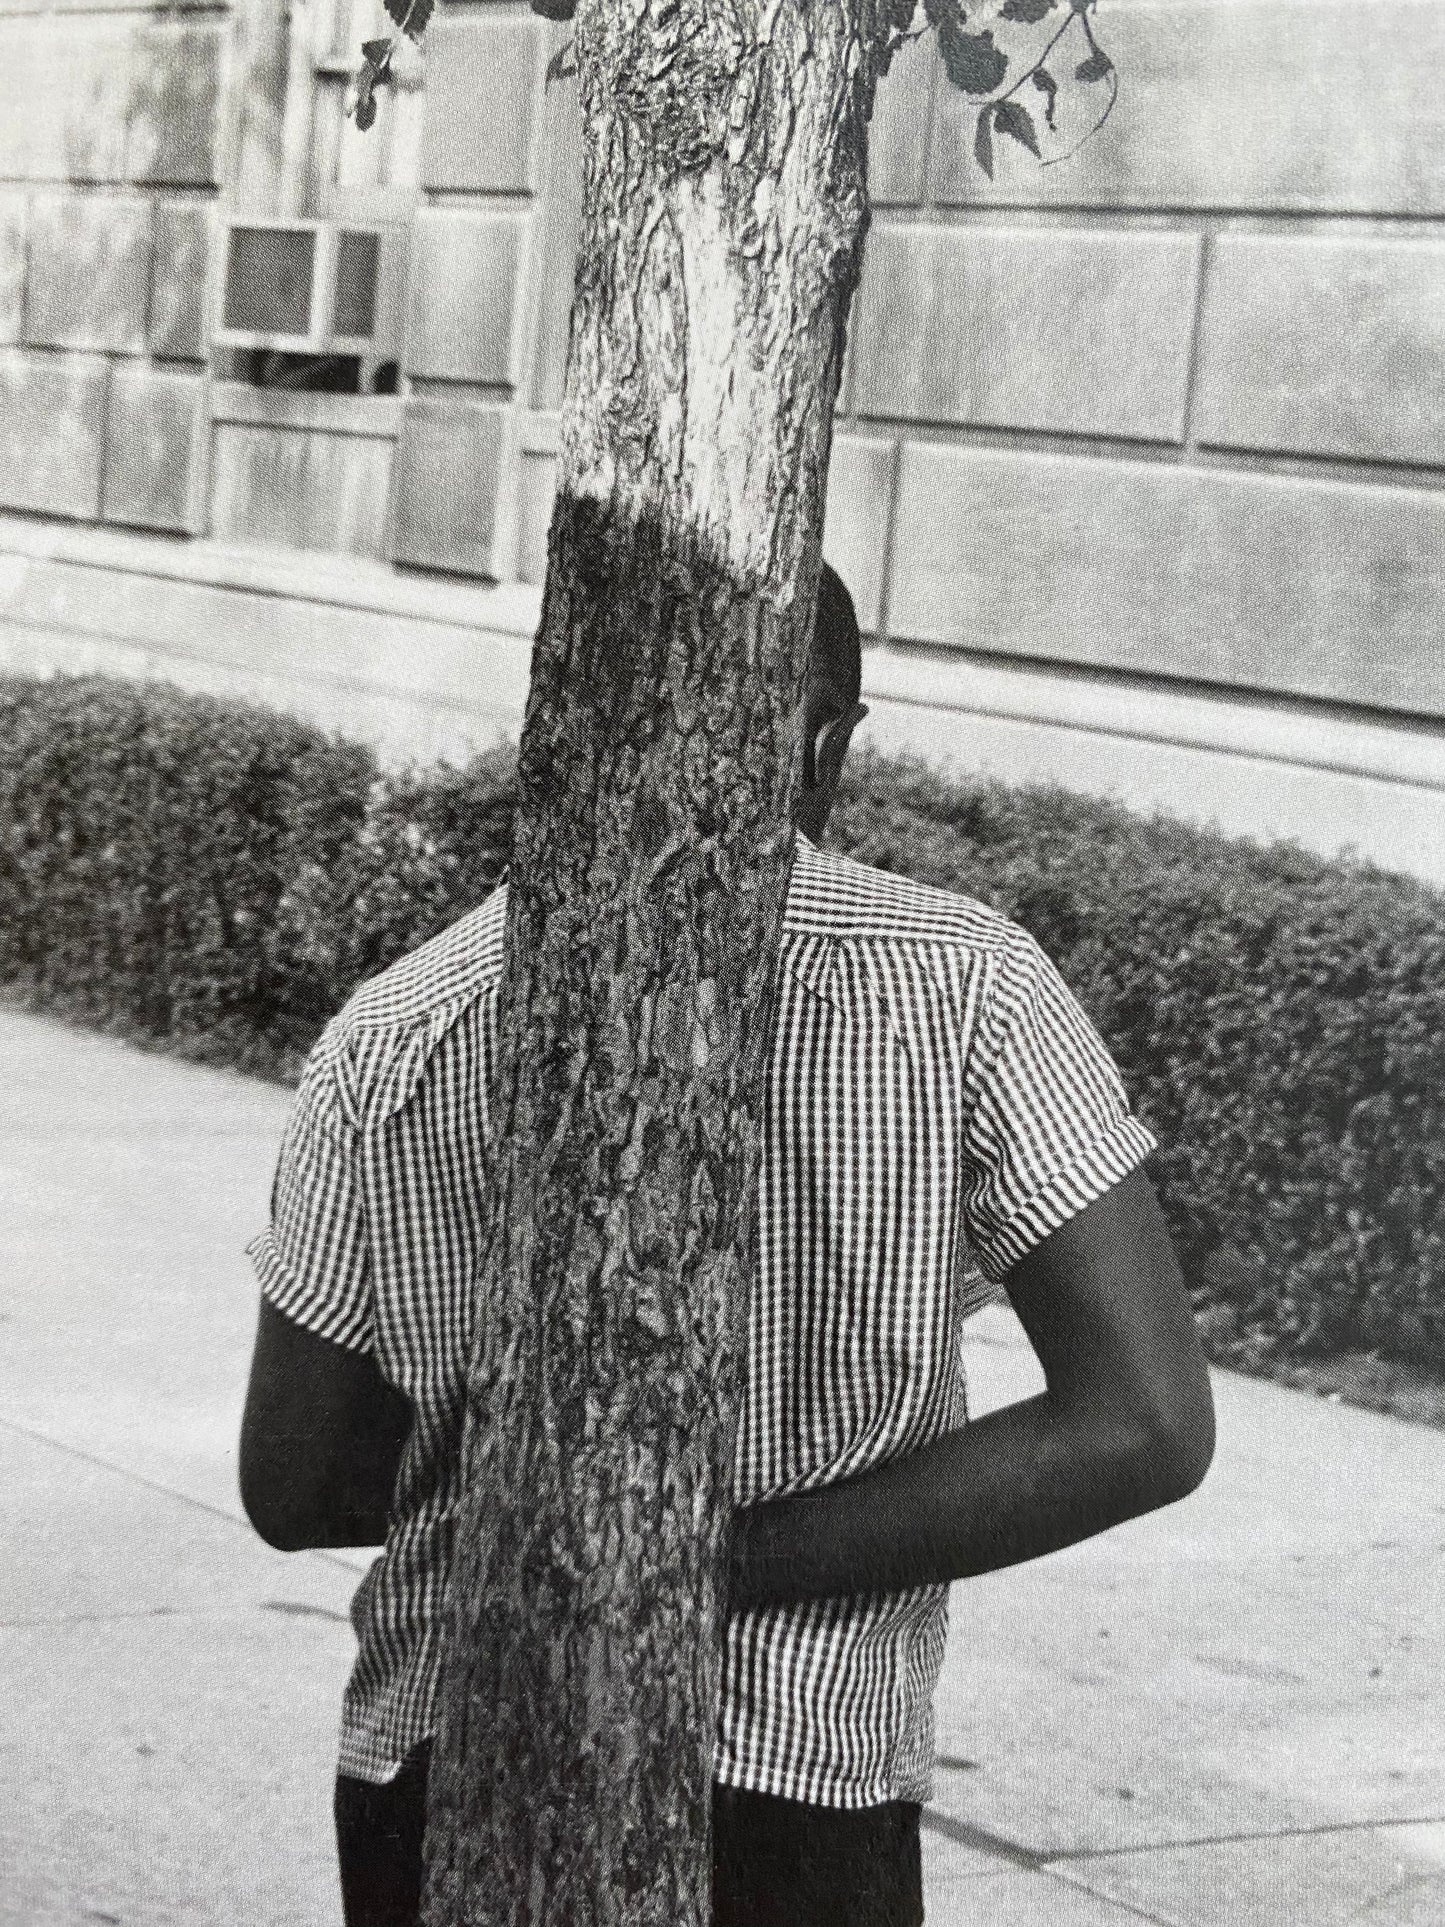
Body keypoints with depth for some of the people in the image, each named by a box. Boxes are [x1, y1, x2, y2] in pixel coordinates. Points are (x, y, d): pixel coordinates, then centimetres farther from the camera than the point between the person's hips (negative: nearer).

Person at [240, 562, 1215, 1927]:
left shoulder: (397, 1031, -4)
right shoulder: (963, 988, -8)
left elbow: (295, 1485, 3)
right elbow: (1143, 1426, -14)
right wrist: (738, 1563, -13)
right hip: (793, 1797, -2)